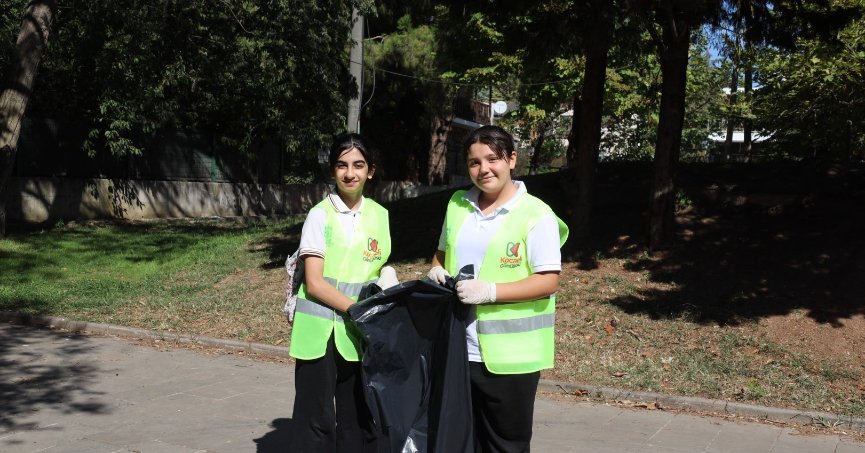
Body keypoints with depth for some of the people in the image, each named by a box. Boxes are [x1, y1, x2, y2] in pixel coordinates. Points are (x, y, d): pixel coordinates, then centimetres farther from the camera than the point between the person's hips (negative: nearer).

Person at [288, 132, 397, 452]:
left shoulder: (380, 215, 7)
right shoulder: (320, 215, -7)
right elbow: (314, 283, -13)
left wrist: (387, 281, -4)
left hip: (360, 334, 4)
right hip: (319, 332, -4)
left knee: (358, 420, 11)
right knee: (316, 419, -1)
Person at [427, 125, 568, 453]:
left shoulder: (536, 214, -10)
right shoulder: (457, 204, 8)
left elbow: (548, 281, -14)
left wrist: (491, 291, -23)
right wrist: (437, 270, -2)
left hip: (509, 355, -5)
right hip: (459, 348, 6)